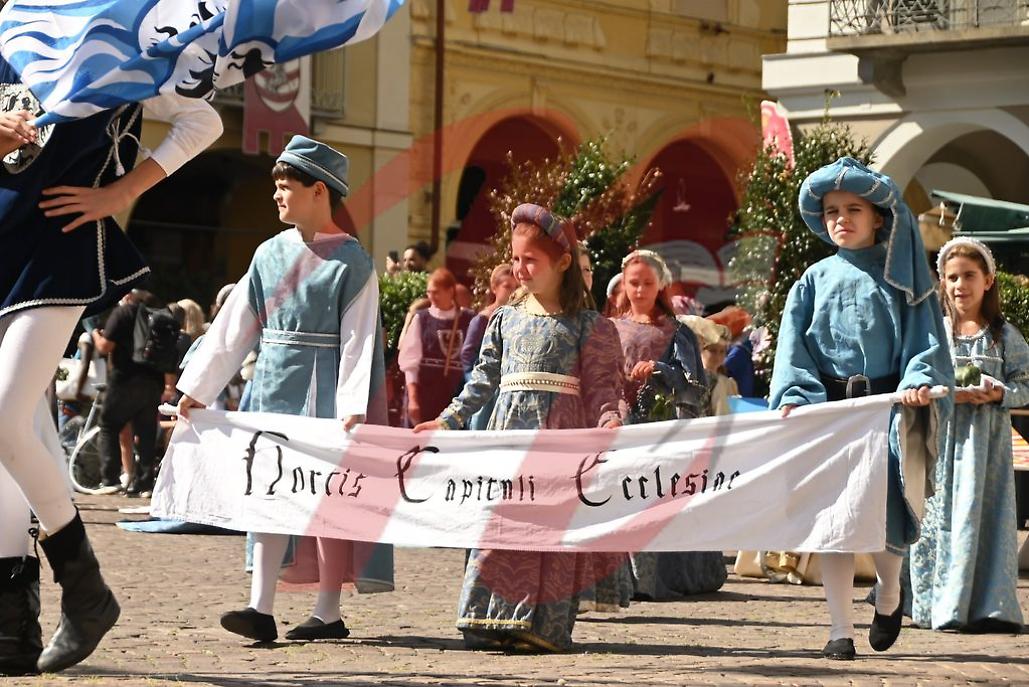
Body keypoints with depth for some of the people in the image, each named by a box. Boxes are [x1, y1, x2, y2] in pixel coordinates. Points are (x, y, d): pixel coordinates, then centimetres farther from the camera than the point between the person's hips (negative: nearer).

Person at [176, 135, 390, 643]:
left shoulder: (351, 261, -6)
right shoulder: (270, 254, 10)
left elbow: (358, 339, -10)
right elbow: (234, 326, 11)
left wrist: (353, 408, -18)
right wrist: (199, 386, 8)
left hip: (322, 389, -5)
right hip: (274, 386, 5)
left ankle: (328, 613, 6)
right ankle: (261, 609, -3)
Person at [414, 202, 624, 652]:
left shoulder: (588, 326, 0)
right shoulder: (505, 320, 14)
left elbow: (602, 384, -4)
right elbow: (484, 378, 17)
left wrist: (609, 422, -21)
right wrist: (449, 420, 13)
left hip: (559, 433, -4)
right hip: (509, 429, 4)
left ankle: (543, 627, -2)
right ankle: (492, 623, 1)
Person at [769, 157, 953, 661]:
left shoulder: (901, 277, 8)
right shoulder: (815, 280, 11)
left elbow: (925, 336, 0)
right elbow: (792, 345, 3)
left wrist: (919, 380, -20)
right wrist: (794, 395, -14)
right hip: (827, 409, 1)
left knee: (887, 514, -4)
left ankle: (888, 595, 28)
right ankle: (840, 631, 1)